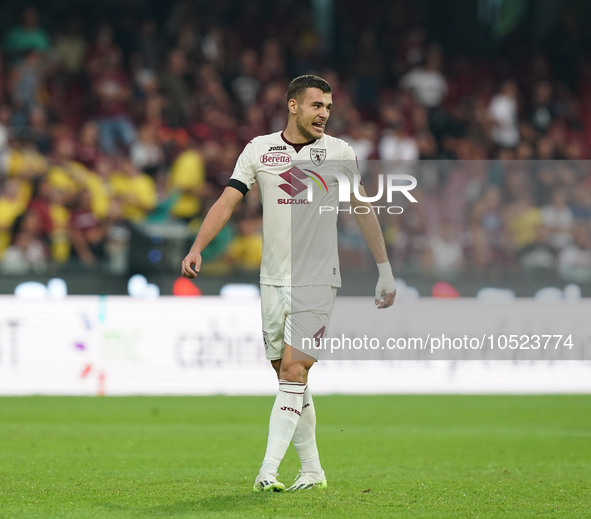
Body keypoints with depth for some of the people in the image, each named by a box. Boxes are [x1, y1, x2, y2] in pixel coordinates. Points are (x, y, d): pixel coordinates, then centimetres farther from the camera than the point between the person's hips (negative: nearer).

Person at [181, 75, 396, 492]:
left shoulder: (338, 152, 2)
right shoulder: (259, 150, 4)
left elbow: (363, 208, 10)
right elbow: (228, 201, 2)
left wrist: (385, 269, 10)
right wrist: (197, 249, -12)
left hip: (317, 280, -3)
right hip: (274, 280, 3)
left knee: (294, 372, -13)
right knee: (288, 376, 6)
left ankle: (268, 470, -17)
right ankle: (312, 469, 16)